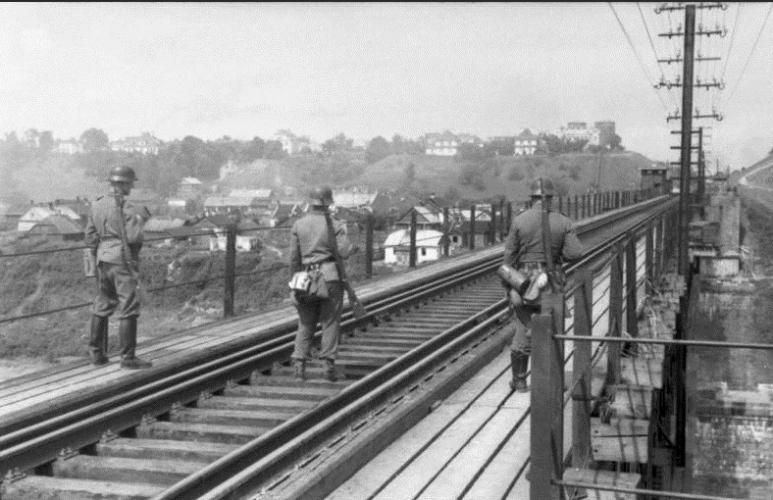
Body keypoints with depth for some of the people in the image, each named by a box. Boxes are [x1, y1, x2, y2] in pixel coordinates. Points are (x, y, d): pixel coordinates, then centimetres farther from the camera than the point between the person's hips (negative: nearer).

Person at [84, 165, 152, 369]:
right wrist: (141, 218, -3)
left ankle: (96, 352, 22)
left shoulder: (96, 205, 9)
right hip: (122, 261, -8)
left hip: (103, 261, 8)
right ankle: (128, 357, -3)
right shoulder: (127, 208, -14)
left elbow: (90, 238, 12)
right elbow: (133, 237, -20)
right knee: (128, 309, -4)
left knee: (102, 306, 16)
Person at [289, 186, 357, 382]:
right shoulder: (335, 224, -1)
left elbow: (294, 257, 5)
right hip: (330, 275, -2)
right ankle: (328, 364, -1)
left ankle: (299, 363, 0)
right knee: (330, 322, 4)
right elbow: (344, 252, -10)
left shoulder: (298, 225, 6)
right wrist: (354, 247, 12)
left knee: (306, 323, 10)